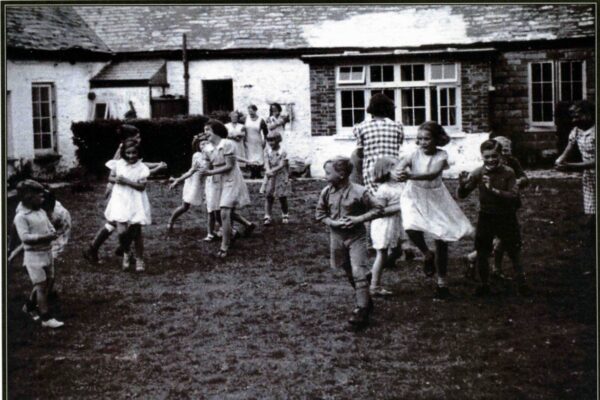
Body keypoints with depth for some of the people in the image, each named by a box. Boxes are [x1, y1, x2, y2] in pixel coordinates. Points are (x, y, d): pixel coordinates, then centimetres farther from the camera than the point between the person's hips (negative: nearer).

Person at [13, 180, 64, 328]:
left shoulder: (42, 213, 8)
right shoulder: (21, 217, -15)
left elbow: (51, 228, 12)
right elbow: (25, 237, -24)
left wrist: (53, 234, -12)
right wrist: (43, 237, -32)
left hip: (47, 252, 8)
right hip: (34, 255, -8)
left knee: (49, 282, 16)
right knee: (41, 285, -4)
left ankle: (30, 306, 36)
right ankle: (46, 318, 1)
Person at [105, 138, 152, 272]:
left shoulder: (141, 167, -8)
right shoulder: (118, 164, 0)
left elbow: (142, 186, -13)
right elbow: (110, 178, 11)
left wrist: (126, 181, -20)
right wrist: (116, 180, -11)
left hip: (136, 202, -1)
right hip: (120, 200, 1)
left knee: (136, 232, 6)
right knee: (122, 231, -13)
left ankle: (139, 259, 25)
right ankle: (126, 254, 17)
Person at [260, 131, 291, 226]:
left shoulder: (282, 152, -10)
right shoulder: (267, 150, 0)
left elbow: (281, 165, -19)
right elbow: (266, 162, -10)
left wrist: (272, 171, -32)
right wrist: (268, 170, -30)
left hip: (281, 178, -3)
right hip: (269, 178, 3)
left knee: (282, 198, 8)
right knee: (268, 197, 1)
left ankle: (285, 215, 26)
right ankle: (267, 217, 4)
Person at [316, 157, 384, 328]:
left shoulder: (359, 192, -17)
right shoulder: (326, 192, -5)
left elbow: (378, 208, -9)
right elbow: (320, 214, 6)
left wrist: (359, 219, -20)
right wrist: (332, 222, -12)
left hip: (356, 237, -5)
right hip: (336, 237, 5)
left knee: (359, 273, -11)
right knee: (349, 274, 16)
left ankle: (362, 311, -8)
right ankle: (365, 301, 35)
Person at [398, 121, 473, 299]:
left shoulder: (441, 156, -14)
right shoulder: (416, 153, -9)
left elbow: (433, 174, -31)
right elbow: (403, 164, -25)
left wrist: (411, 176, -47)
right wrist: (400, 173, -51)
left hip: (435, 198, 0)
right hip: (415, 197, 0)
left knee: (441, 239, 3)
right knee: (411, 227, -27)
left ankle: (442, 281, 19)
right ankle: (428, 255, 6)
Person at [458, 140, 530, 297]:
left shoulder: (508, 172, -13)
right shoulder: (478, 173, -8)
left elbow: (514, 196, -19)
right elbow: (461, 195, -6)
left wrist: (494, 190, -31)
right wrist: (462, 184, -28)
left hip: (506, 217, -1)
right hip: (486, 217, 2)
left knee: (514, 252, 8)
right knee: (481, 254, 4)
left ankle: (522, 282, 24)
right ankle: (484, 285, 21)